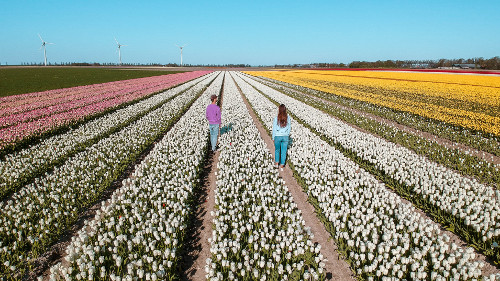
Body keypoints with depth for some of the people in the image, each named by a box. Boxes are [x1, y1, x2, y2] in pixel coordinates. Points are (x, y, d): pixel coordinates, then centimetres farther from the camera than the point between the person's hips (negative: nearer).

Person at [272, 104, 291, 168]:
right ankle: (282, 164, 18)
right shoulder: (287, 118, -8)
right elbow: (289, 127, 2)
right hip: (285, 136, 1)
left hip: (278, 136, -1)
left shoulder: (276, 118, -15)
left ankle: (276, 162, 27)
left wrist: (273, 137, 3)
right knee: (284, 151, 11)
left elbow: (274, 129, -9)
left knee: (277, 149, 21)